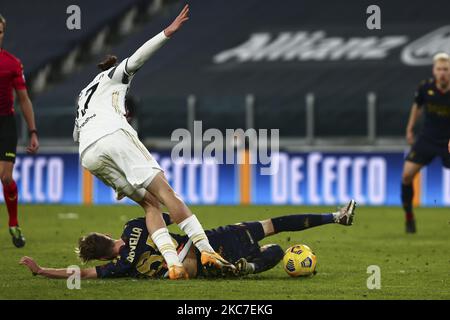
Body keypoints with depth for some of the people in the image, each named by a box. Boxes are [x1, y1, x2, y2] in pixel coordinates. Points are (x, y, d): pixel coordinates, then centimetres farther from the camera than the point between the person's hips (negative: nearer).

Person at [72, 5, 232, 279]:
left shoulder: (84, 95, 40)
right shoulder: (114, 76, 23)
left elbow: (76, 134, 47)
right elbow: (137, 58, 3)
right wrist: (168, 33, -5)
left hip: (88, 155, 6)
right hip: (114, 134, -6)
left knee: (150, 203, 6)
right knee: (164, 191, -9)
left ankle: (173, 263, -15)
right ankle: (206, 250, -21)